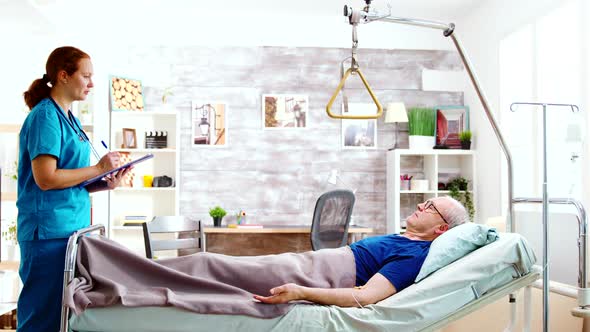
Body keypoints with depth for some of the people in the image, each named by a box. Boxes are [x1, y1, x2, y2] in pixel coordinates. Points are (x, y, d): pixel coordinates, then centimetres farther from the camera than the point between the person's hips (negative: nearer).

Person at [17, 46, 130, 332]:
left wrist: (103, 184, 3)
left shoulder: (69, 118, 15)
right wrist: (98, 168, -11)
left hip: (72, 227, 9)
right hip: (49, 231, -9)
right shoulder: (45, 116, -11)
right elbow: (45, 178, -19)